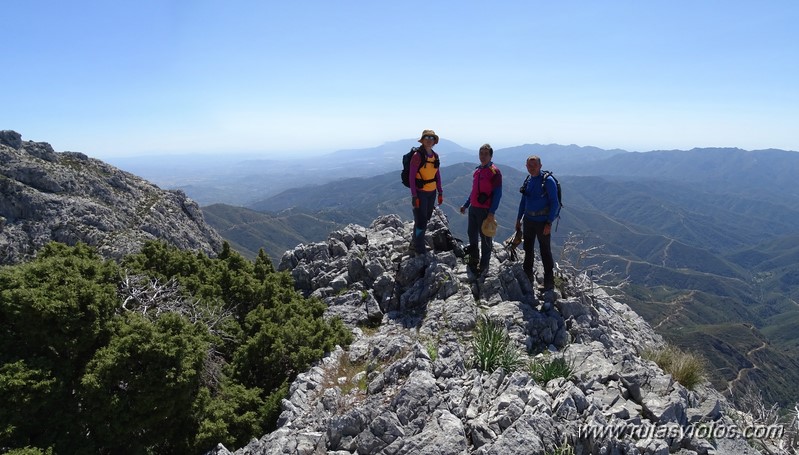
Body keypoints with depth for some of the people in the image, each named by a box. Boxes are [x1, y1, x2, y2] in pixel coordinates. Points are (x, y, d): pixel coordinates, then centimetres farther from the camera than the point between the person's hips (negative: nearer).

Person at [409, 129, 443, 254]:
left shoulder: (435, 156, 5)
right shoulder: (417, 156, -15)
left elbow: (437, 175, 12)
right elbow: (411, 177, -15)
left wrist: (440, 193, 10)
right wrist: (414, 196, -18)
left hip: (432, 192, 7)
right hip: (420, 192, -7)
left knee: (426, 219, 17)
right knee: (420, 221, -1)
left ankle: (415, 243, 35)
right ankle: (419, 249, 14)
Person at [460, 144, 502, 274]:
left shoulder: (495, 172, -11)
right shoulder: (477, 170, 12)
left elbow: (497, 194, -14)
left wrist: (492, 212, -20)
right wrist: (466, 205, 20)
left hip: (485, 210, -8)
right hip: (473, 208, 8)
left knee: (485, 238, 2)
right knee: (471, 233, 16)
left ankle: (484, 265, 12)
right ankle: (474, 259, 33)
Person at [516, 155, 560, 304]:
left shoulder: (548, 181, -13)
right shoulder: (527, 180, 7)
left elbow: (554, 203, -14)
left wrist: (549, 223, -19)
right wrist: (519, 219, 17)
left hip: (542, 222, -7)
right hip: (528, 220, 7)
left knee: (546, 254, -4)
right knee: (528, 249, 17)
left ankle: (549, 288, 0)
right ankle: (528, 279, 34)